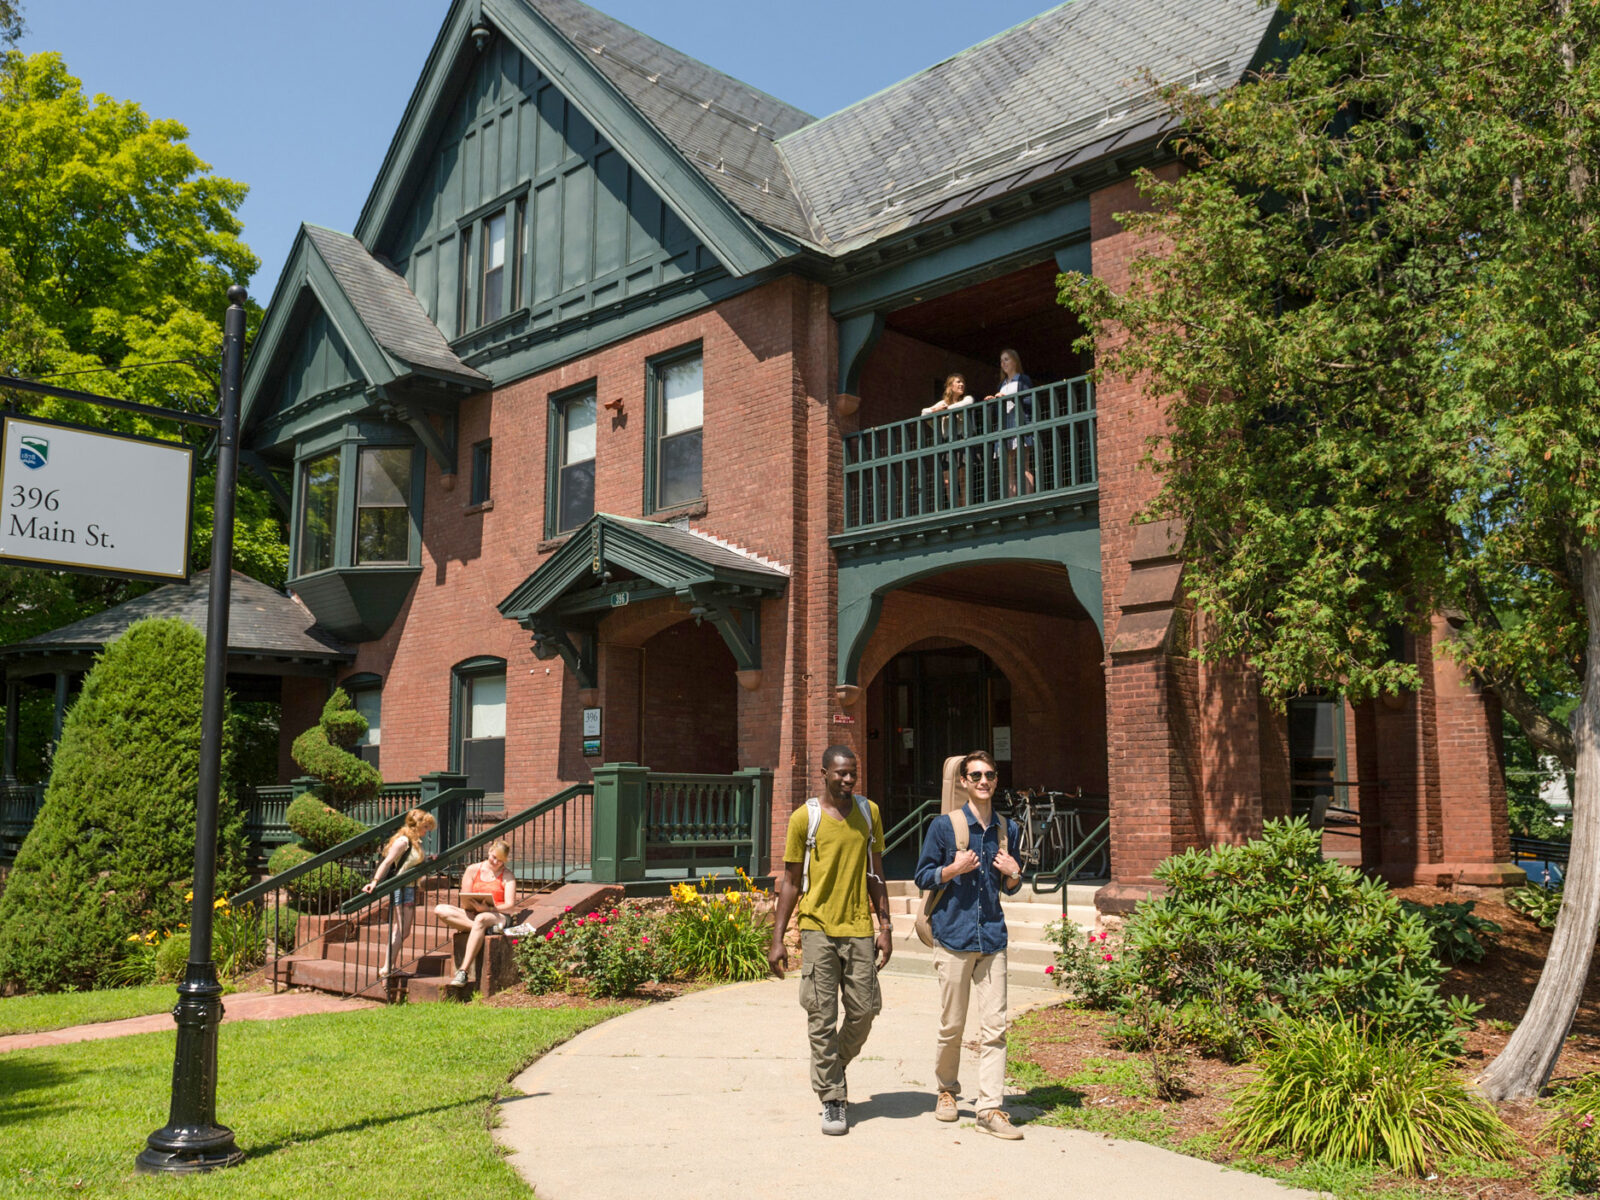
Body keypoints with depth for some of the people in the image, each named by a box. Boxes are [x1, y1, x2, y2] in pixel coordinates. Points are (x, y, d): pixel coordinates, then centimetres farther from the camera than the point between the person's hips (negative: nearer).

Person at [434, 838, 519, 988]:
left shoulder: (507, 876, 6)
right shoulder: (473, 870, 12)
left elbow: (510, 907, -4)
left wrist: (490, 908, -21)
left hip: (499, 917, -4)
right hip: (471, 915, 4)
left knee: (480, 920, -41)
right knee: (441, 910, -23)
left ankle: (463, 971, -45)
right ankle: (488, 928, -34)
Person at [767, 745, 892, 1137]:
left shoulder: (869, 812, 8)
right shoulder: (804, 818, -2)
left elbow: (875, 874, 14)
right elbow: (791, 881, 2)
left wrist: (885, 926, 8)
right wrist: (777, 939, -1)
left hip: (859, 929, 3)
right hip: (818, 928, -3)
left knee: (864, 1010, 4)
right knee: (822, 1017, -2)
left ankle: (835, 1066, 32)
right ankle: (832, 1100, 9)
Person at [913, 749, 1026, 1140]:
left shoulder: (1007, 829, 11)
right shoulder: (944, 826, -1)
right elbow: (923, 877, 2)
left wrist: (1014, 875, -2)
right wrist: (954, 869, -14)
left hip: (992, 937, 3)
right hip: (953, 934, -3)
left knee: (994, 1025, -2)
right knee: (952, 1024, 5)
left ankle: (990, 1107, 3)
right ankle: (947, 1089, 28)